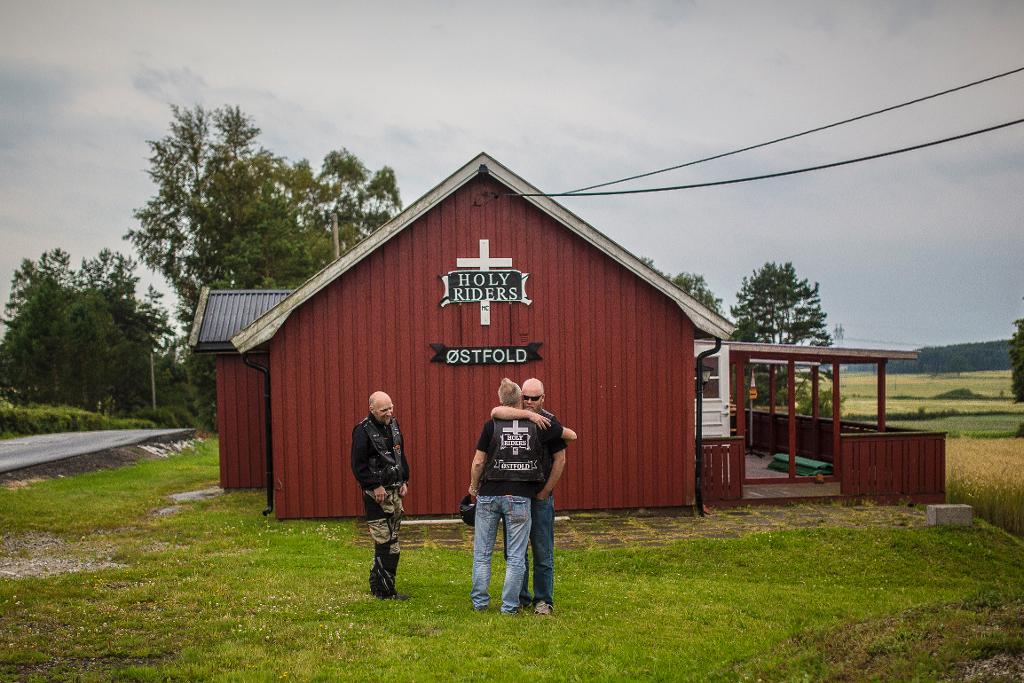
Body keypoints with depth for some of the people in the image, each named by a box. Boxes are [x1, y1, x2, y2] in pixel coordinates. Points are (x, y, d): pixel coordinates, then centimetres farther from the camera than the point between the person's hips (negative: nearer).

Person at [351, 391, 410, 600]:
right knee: (385, 541, -9)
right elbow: (358, 464, -14)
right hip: (376, 493, -8)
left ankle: (377, 583, 22)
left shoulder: (393, 425, 11)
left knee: (390, 539, 12)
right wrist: (375, 487, -16)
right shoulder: (363, 431, -13)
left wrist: (404, 481, 12)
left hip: (395, 491, 8)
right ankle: (385, 590, -3)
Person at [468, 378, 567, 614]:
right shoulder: (538, 425, 0)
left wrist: (473, 486, 14)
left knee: (482, 553, 13)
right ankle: (509, 605, 8)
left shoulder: (491, 425, -4)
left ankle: (480, 602, 18)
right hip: (520, 497, 0)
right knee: (516, 556, 6)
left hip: (489, 495, 0)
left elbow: (478, 462, -3)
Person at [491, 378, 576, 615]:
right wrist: (529, 415, -27)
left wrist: (546, 491, -7)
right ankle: (520, 598, 19)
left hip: (540, 495, -3)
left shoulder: (549, 421, -3)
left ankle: (543, 600, 9)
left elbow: (560, 459, -4)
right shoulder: (513, 415, 2)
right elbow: (496, 412, -22)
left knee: (542, 551, 1)